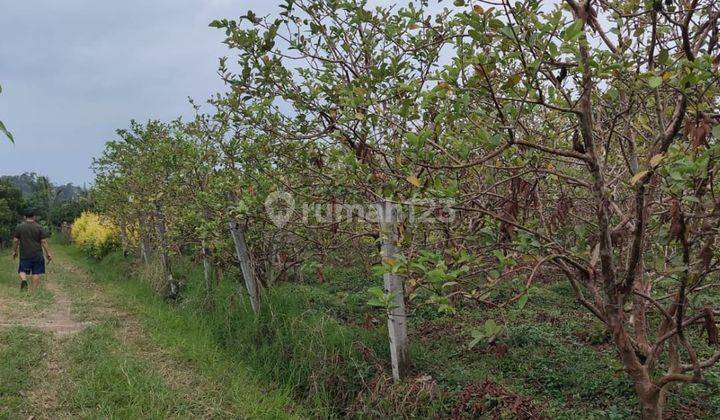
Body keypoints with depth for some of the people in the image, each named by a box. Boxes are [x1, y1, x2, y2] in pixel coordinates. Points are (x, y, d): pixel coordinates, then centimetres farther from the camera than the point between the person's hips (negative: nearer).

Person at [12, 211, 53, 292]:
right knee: (36, 273, 5)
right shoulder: (39, 227, -3)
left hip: (24, 255, 1)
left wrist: (14, 251, 14)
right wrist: (48, 253, -1)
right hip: (37, 255, 0)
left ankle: (23, 280, -17)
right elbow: (44, 241, -5)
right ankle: (33, 291, 6)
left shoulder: (19, 227, 0)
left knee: (22, 270, 13)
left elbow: (15, 240, 1)